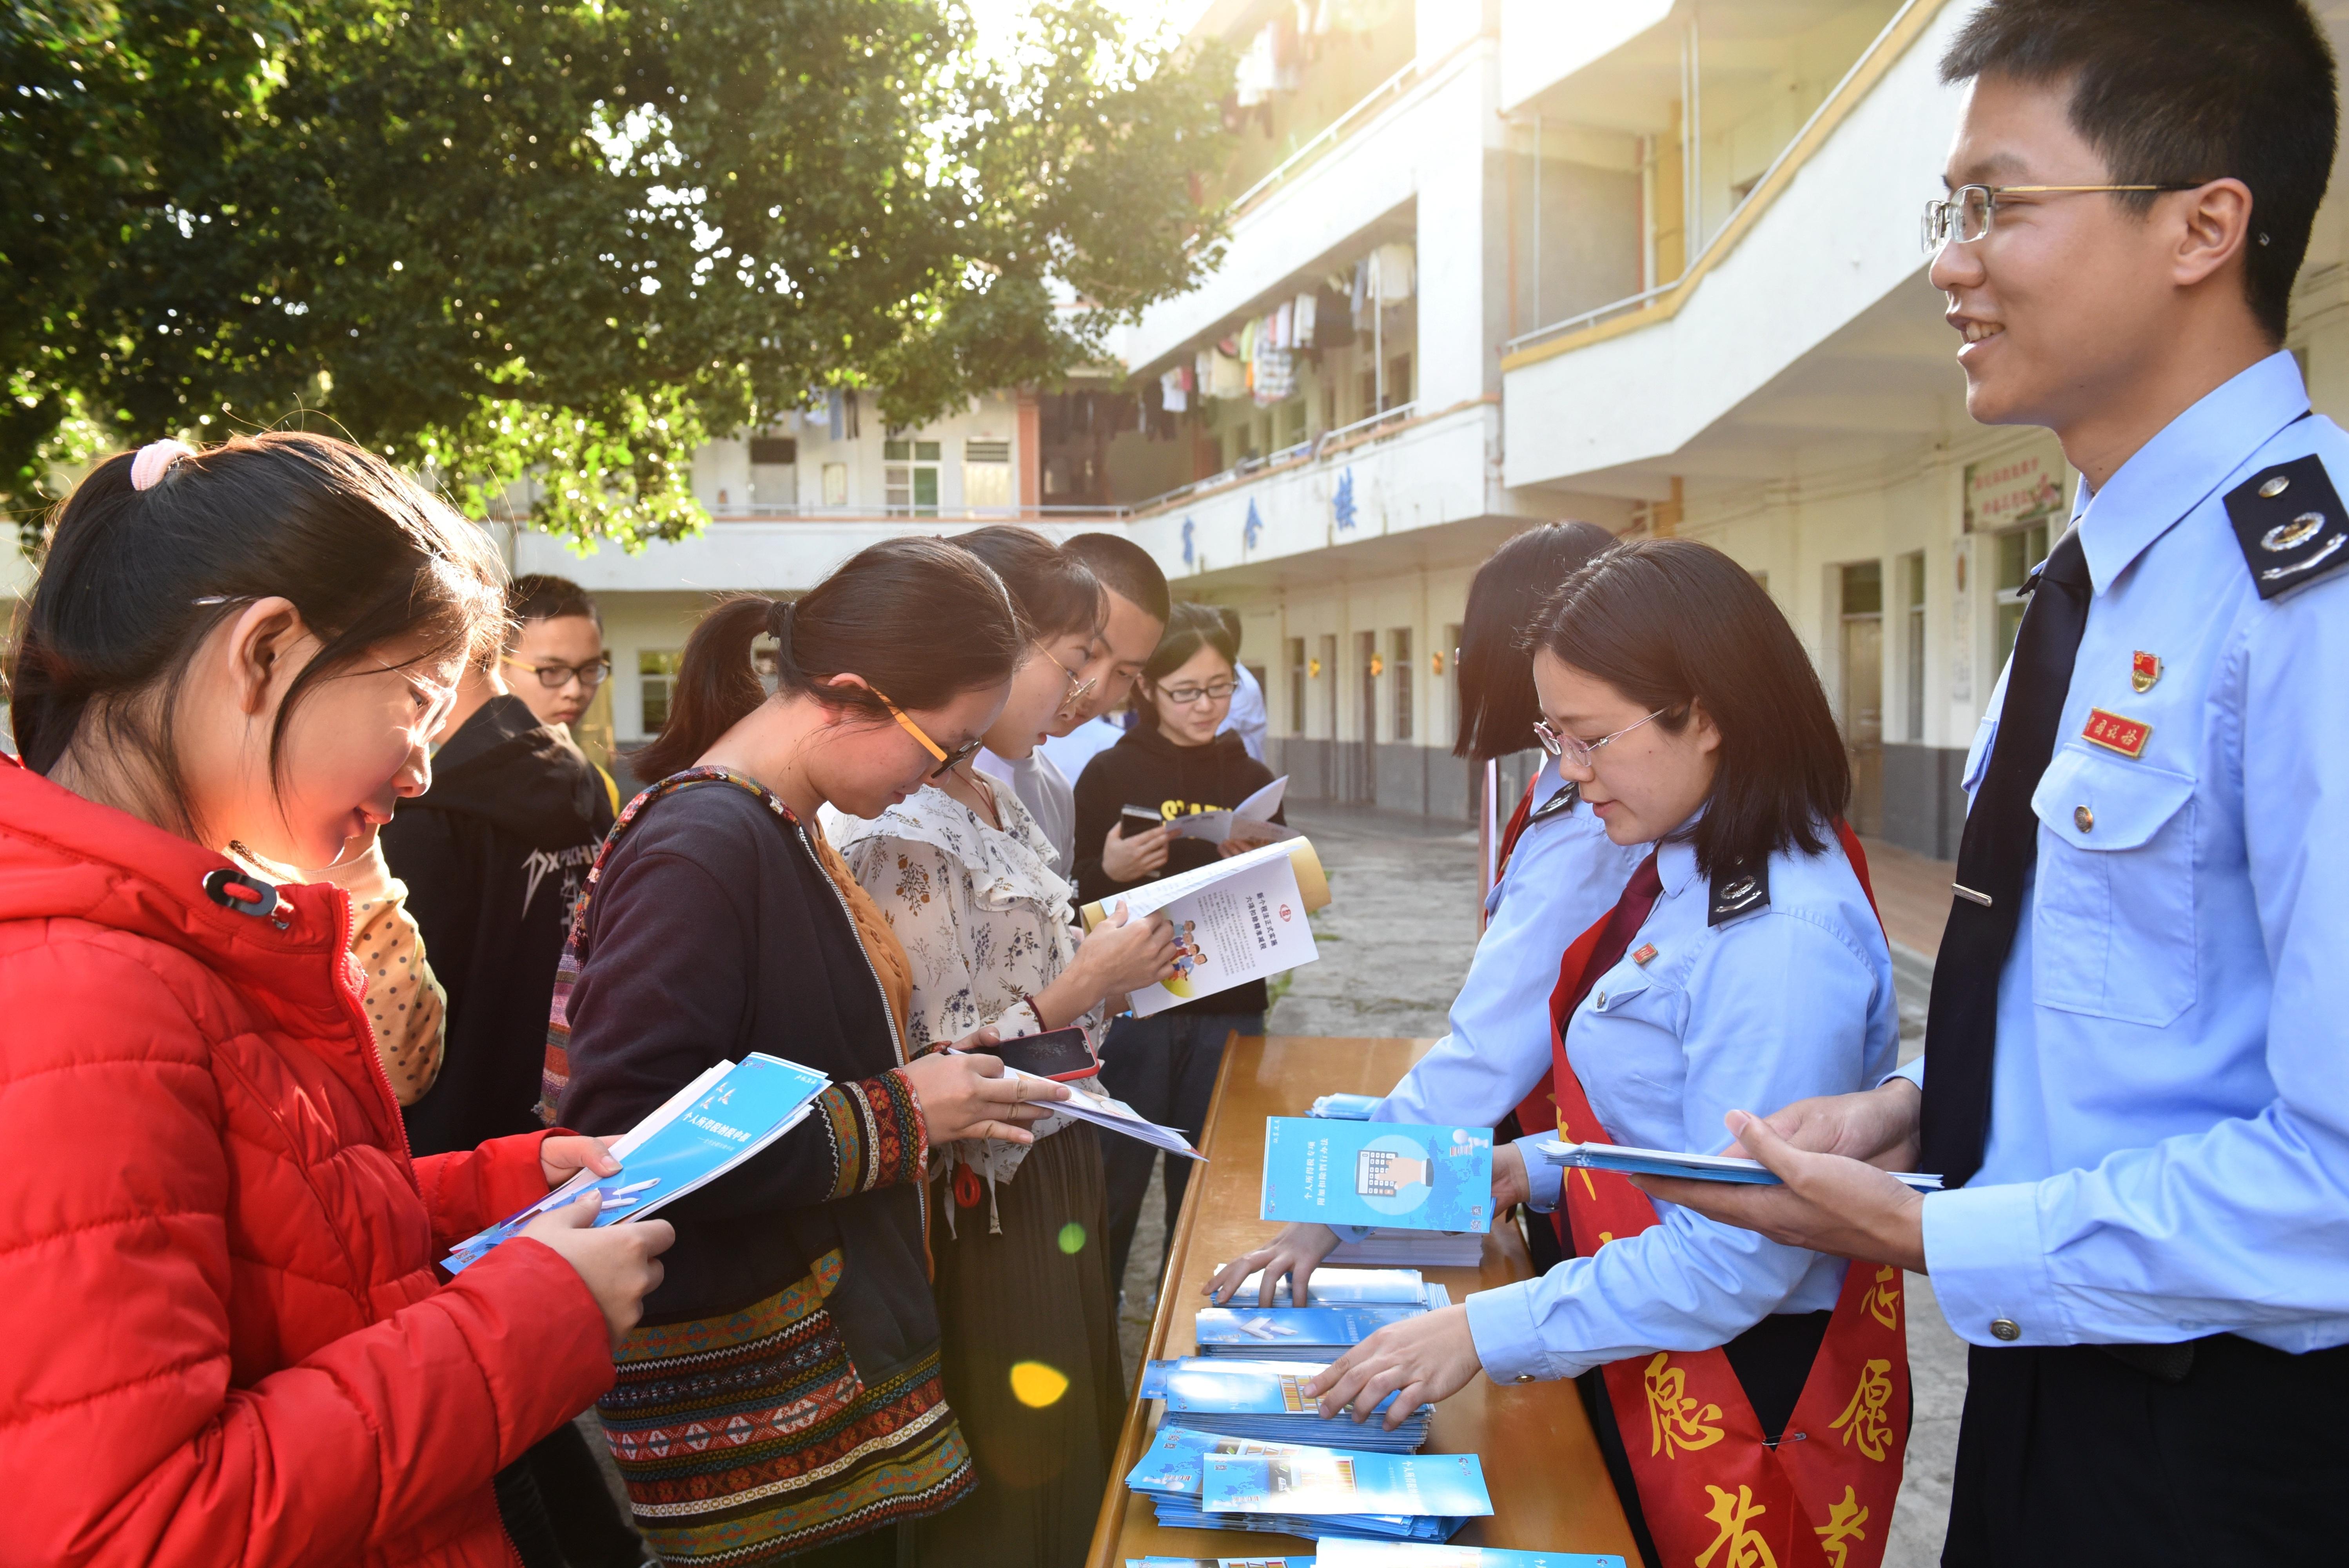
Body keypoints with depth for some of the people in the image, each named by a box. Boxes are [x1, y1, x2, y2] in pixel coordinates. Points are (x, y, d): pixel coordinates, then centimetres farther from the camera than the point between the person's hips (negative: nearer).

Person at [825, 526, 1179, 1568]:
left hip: (1055, 1168, 9)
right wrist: (1090, 981, -20)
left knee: (1073, 1461, 23)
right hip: (986, 1214, -9)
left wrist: (1108, 961, 2)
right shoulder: (898, 832, -23)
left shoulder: (994, 802, 6)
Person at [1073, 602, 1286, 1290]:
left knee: (1203, 1185, 12)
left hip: (1226, 1010, 3)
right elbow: (1068, 898, -2)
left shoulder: (1251, 779, 6)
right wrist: (1111, 871, -22)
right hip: (1129, 1007, -2)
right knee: (1113, 1186, 4)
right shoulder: (1110, 773, -2)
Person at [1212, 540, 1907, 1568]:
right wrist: (1535, 1167, 0)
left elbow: (1738, 1259, -27)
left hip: (1744, 1395, -8)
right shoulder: (1689, 875, 3)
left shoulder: (1783, 935, -27)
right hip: (1645, 1370, 8)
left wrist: (1485, 1332, -24)